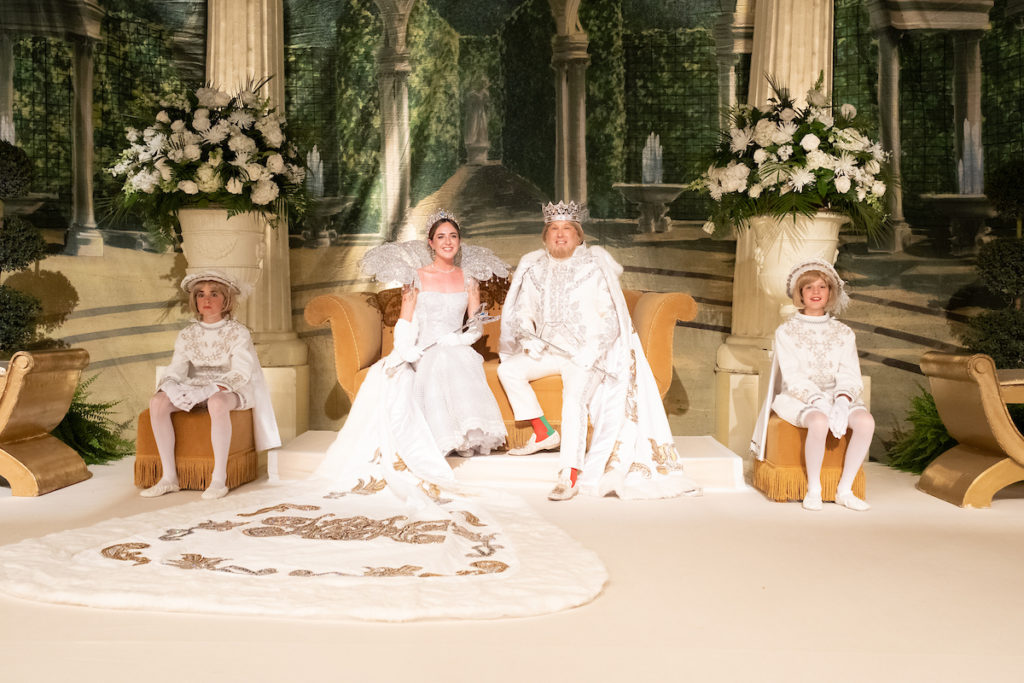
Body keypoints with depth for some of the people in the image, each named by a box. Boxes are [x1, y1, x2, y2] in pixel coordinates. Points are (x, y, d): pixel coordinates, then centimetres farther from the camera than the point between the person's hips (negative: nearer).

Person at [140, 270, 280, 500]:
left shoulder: (238, 332, -5)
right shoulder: (187, 335, 8)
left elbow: (241, 373, -15)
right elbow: (176, 369, 2)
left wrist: (211, 390, -30)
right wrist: (167, 387, -23)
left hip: (230, 391, -5)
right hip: (195, 390, 5)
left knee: (217, 403, -41)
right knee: (157, 402, -23)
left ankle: (219, 479, -33)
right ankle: (169, 477, -20)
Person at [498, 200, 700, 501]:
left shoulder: (595, 268, -4)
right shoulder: (534, 269, 9)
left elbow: (610, 321, -7)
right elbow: (522, 313, 12)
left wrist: (588, 355, -19)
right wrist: (531, 339, -9)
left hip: (589, 352, -5)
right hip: (549, 349, 6)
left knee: (574, 397, -31)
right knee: (508, 369, -16)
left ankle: (570, 475, -29)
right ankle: (544, 434, -4)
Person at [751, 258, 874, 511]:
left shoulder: (843, 333, 12)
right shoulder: (786, 331, 2)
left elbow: (849, 374, 1)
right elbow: (793, 376, -9)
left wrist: (842, 400, -20)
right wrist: (819, 401, -23)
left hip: (836, 396, 3)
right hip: (797, 397, -3)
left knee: (866, 422, -28)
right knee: (820, 422, -36)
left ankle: (844, 490, -15)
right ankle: (813, 489, -16)